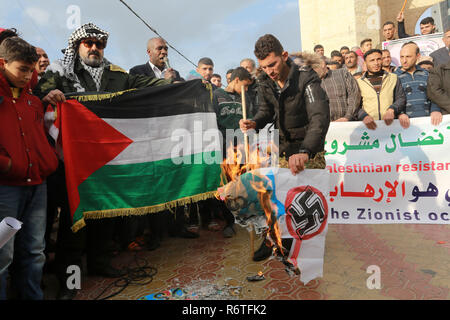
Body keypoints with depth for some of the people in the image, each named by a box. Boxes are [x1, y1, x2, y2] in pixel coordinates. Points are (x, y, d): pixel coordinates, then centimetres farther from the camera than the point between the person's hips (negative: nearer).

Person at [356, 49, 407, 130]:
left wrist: (392, 110, -9)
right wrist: (364, 116, -16)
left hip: (390, 123, 2)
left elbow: (401, 98, 11)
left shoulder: (393, 78, 17)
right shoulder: (358, 82, 11)